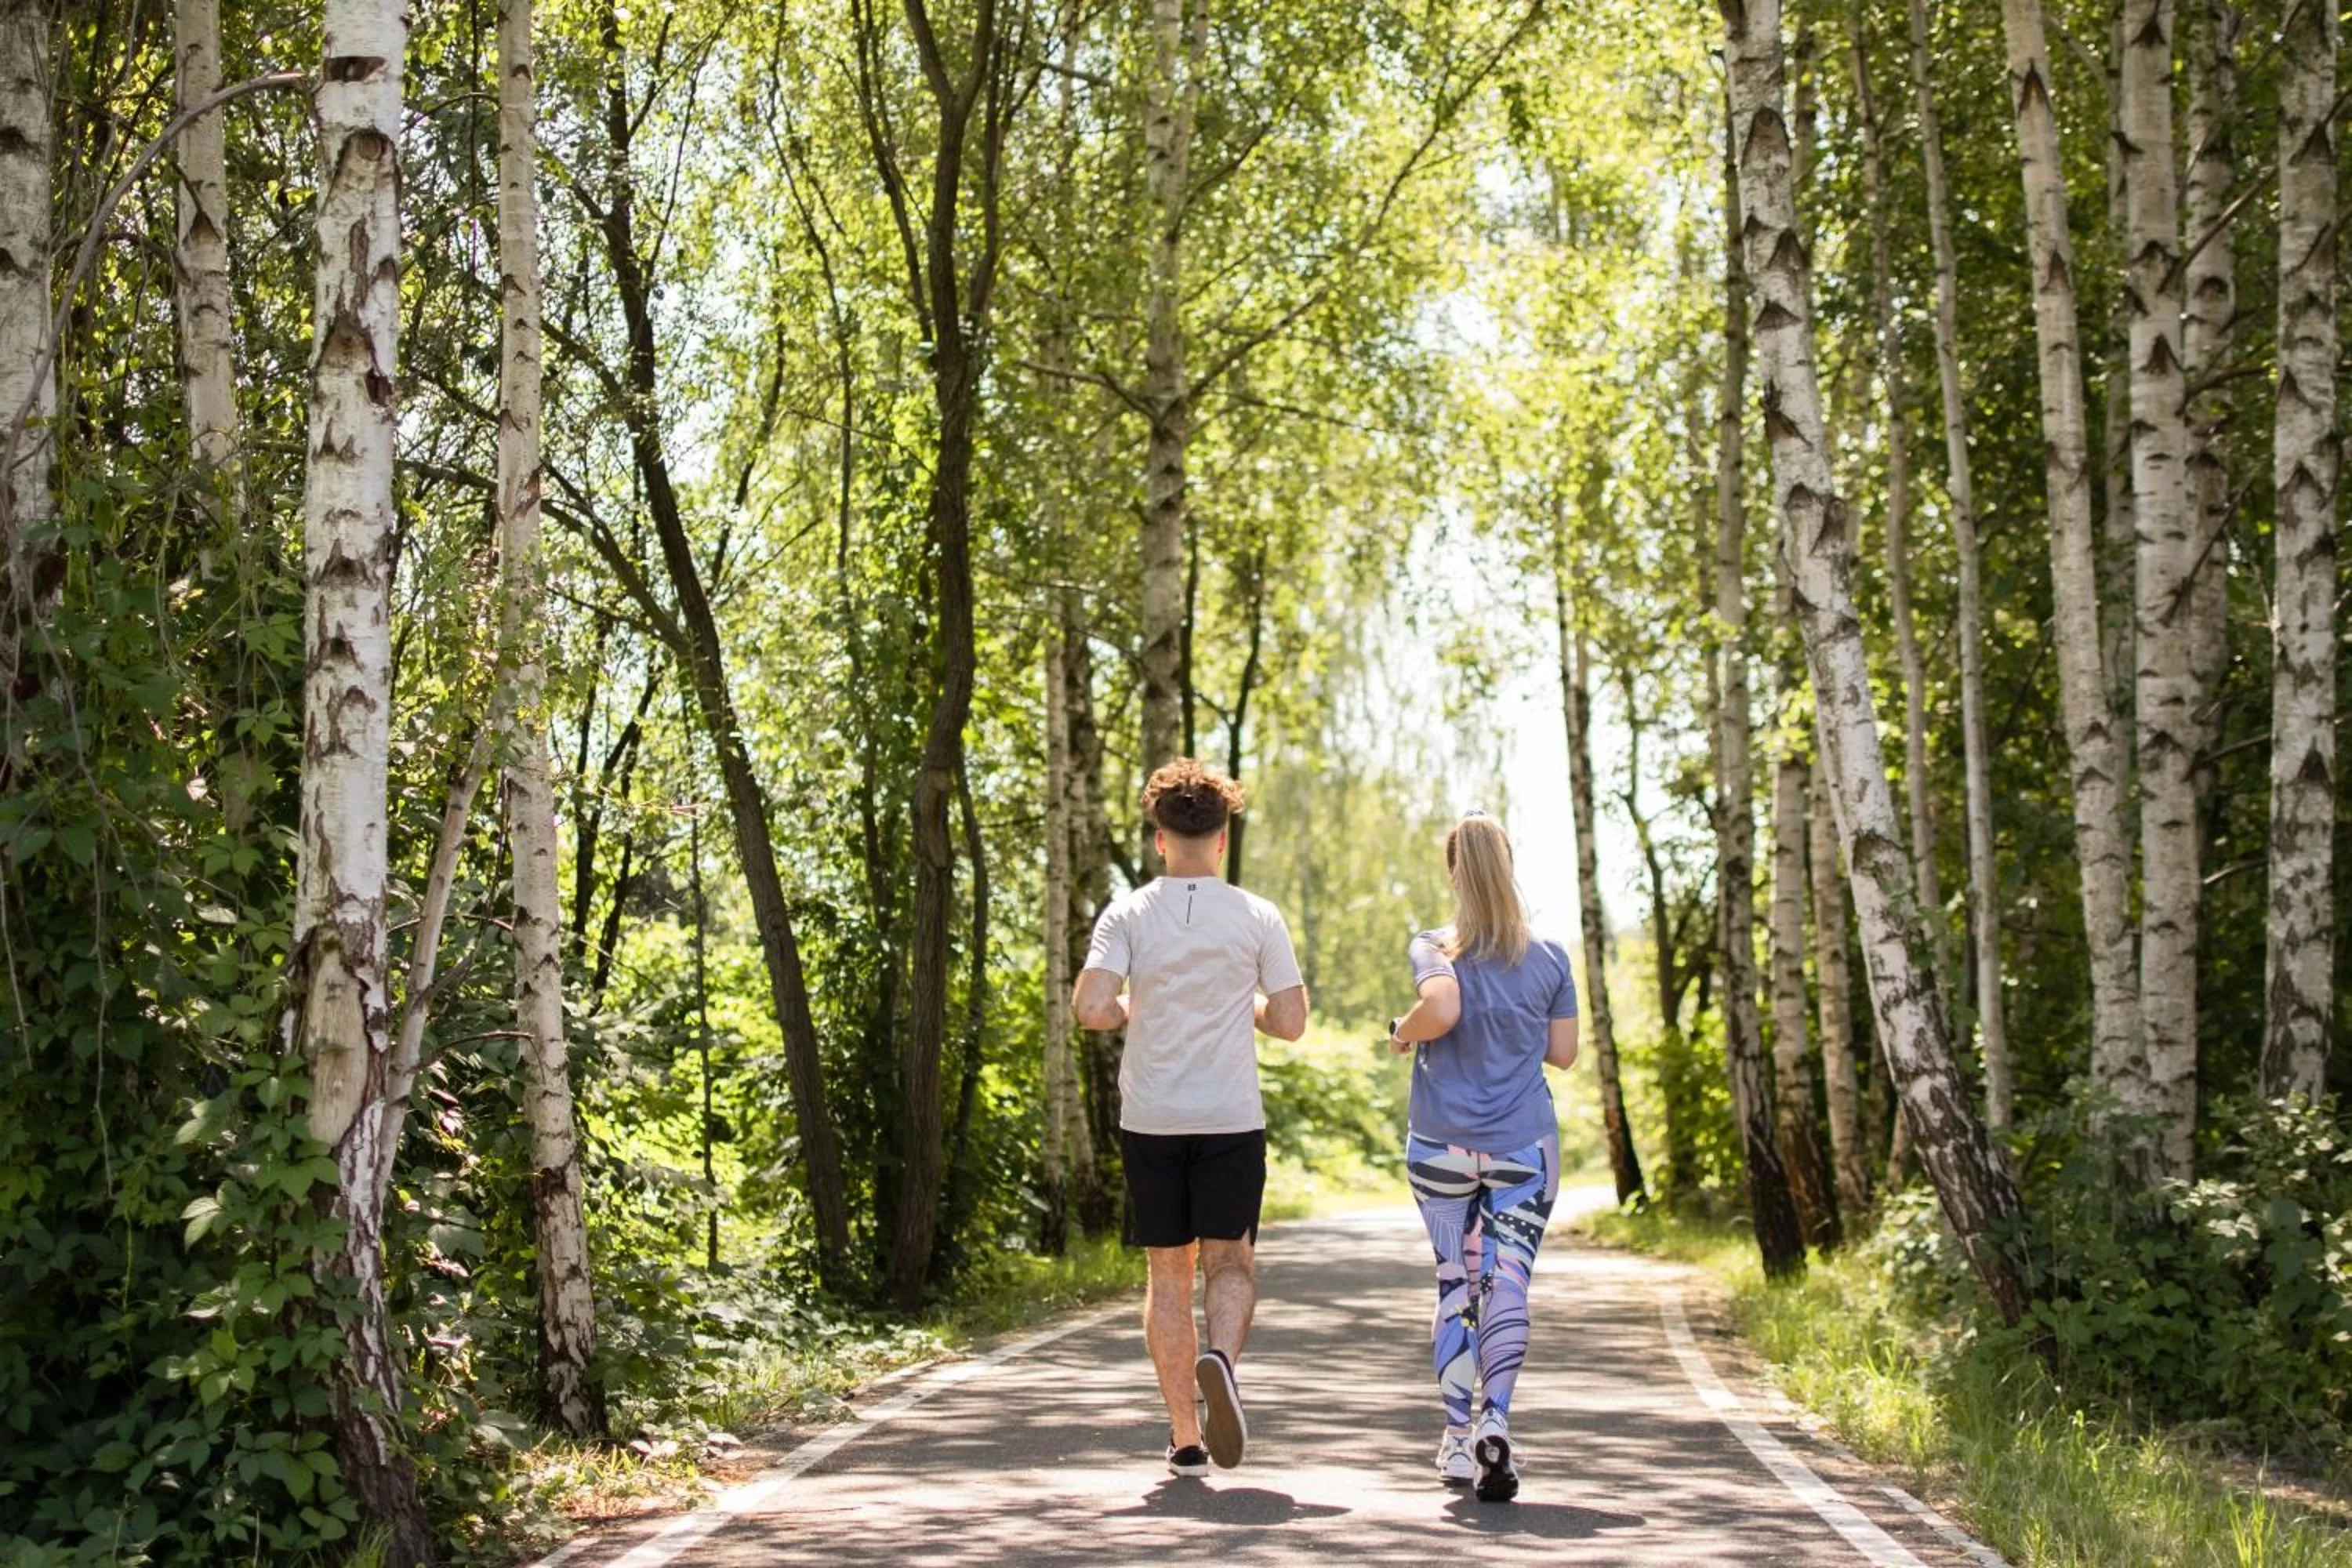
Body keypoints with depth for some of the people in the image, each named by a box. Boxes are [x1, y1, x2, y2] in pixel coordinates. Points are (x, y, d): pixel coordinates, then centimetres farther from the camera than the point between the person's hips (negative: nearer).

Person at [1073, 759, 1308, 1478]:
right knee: (1230, 1262, 7)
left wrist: (1131, 1008, 7)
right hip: (1231, 1120, -1)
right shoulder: (1257, 918, -2)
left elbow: (1090, 1009, -14)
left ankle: (1185, 1437, 11)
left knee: (1168, 1272, 10)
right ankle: (1220, 1359, -25)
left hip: (1150, 1120, 1)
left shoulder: (1127, 915, -3)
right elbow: (1290, 1022, -2)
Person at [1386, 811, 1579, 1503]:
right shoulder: (1550, 958, 4)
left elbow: (1443, 1008, -24)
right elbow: (1563, 1052, 7)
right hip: (1525, 1147, 0)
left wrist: (1403, 1031, -5)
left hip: (1441, 1147, 0)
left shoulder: (1433, 948, -4)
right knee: (1507, 1284, -4)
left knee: (1454, 1285, 11)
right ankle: (1495, 1422, -24)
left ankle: (1457, 1437, 16)